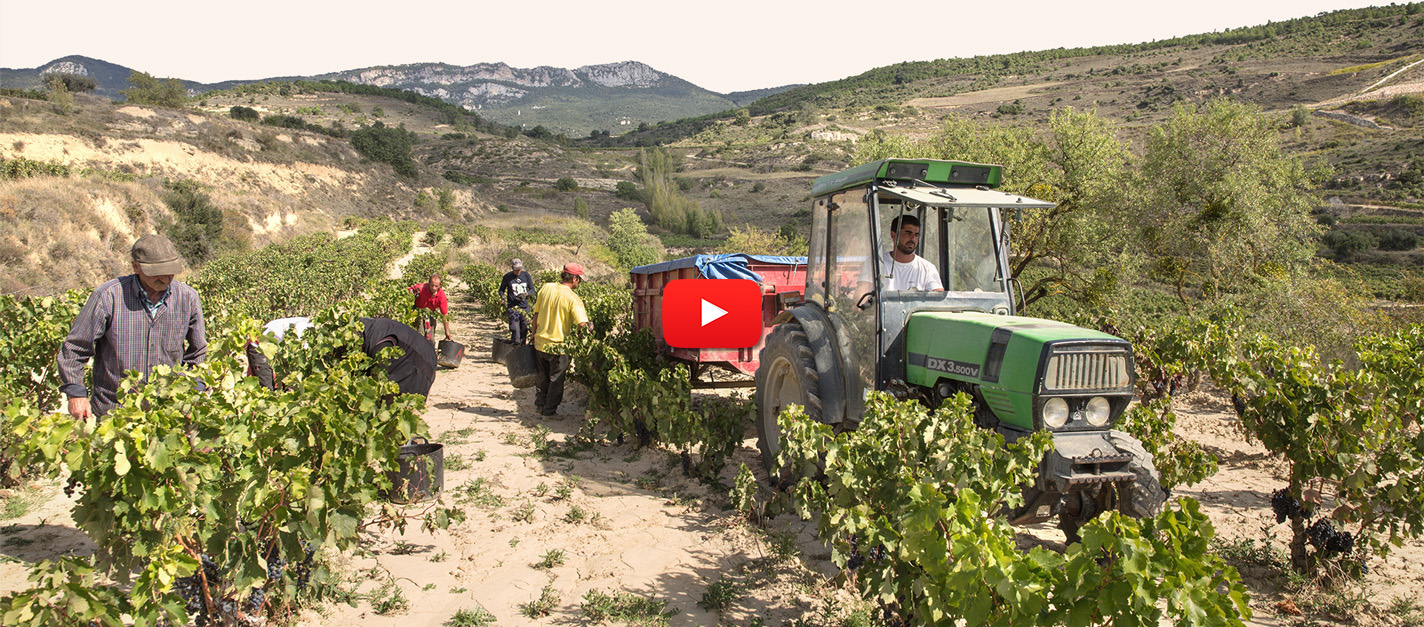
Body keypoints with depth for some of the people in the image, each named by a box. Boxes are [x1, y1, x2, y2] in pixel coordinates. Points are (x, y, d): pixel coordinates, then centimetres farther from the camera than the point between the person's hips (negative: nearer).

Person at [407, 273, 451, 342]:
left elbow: (445, 315, -15)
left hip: (431, 314, 2)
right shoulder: (421, 288, -30)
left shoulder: (441, 295, -22)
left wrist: (447, 332, -10)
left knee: (431, 338, 2)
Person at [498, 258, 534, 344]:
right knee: (515, 329, -11)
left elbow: (532, 289, 9)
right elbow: (501, 290, 11)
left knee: (524, 328, 4)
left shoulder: (526, 275, 5)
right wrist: (504, 299, -8)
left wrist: (525, 294, -11)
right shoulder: (507, 276, 1)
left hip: (524, 306, 2)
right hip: (512, 307, -2)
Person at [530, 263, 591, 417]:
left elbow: (536, 314, 6)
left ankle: (540, 405, 33)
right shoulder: (572, 298, -17)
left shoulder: (546, 288, -3)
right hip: (558, 345, -5)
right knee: (556, 379, 13)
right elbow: (582, 323, -26)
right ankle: (549, 410, 21)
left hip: (540, 342, 5)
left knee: (542, 377, 23)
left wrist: (534, 335, 17)